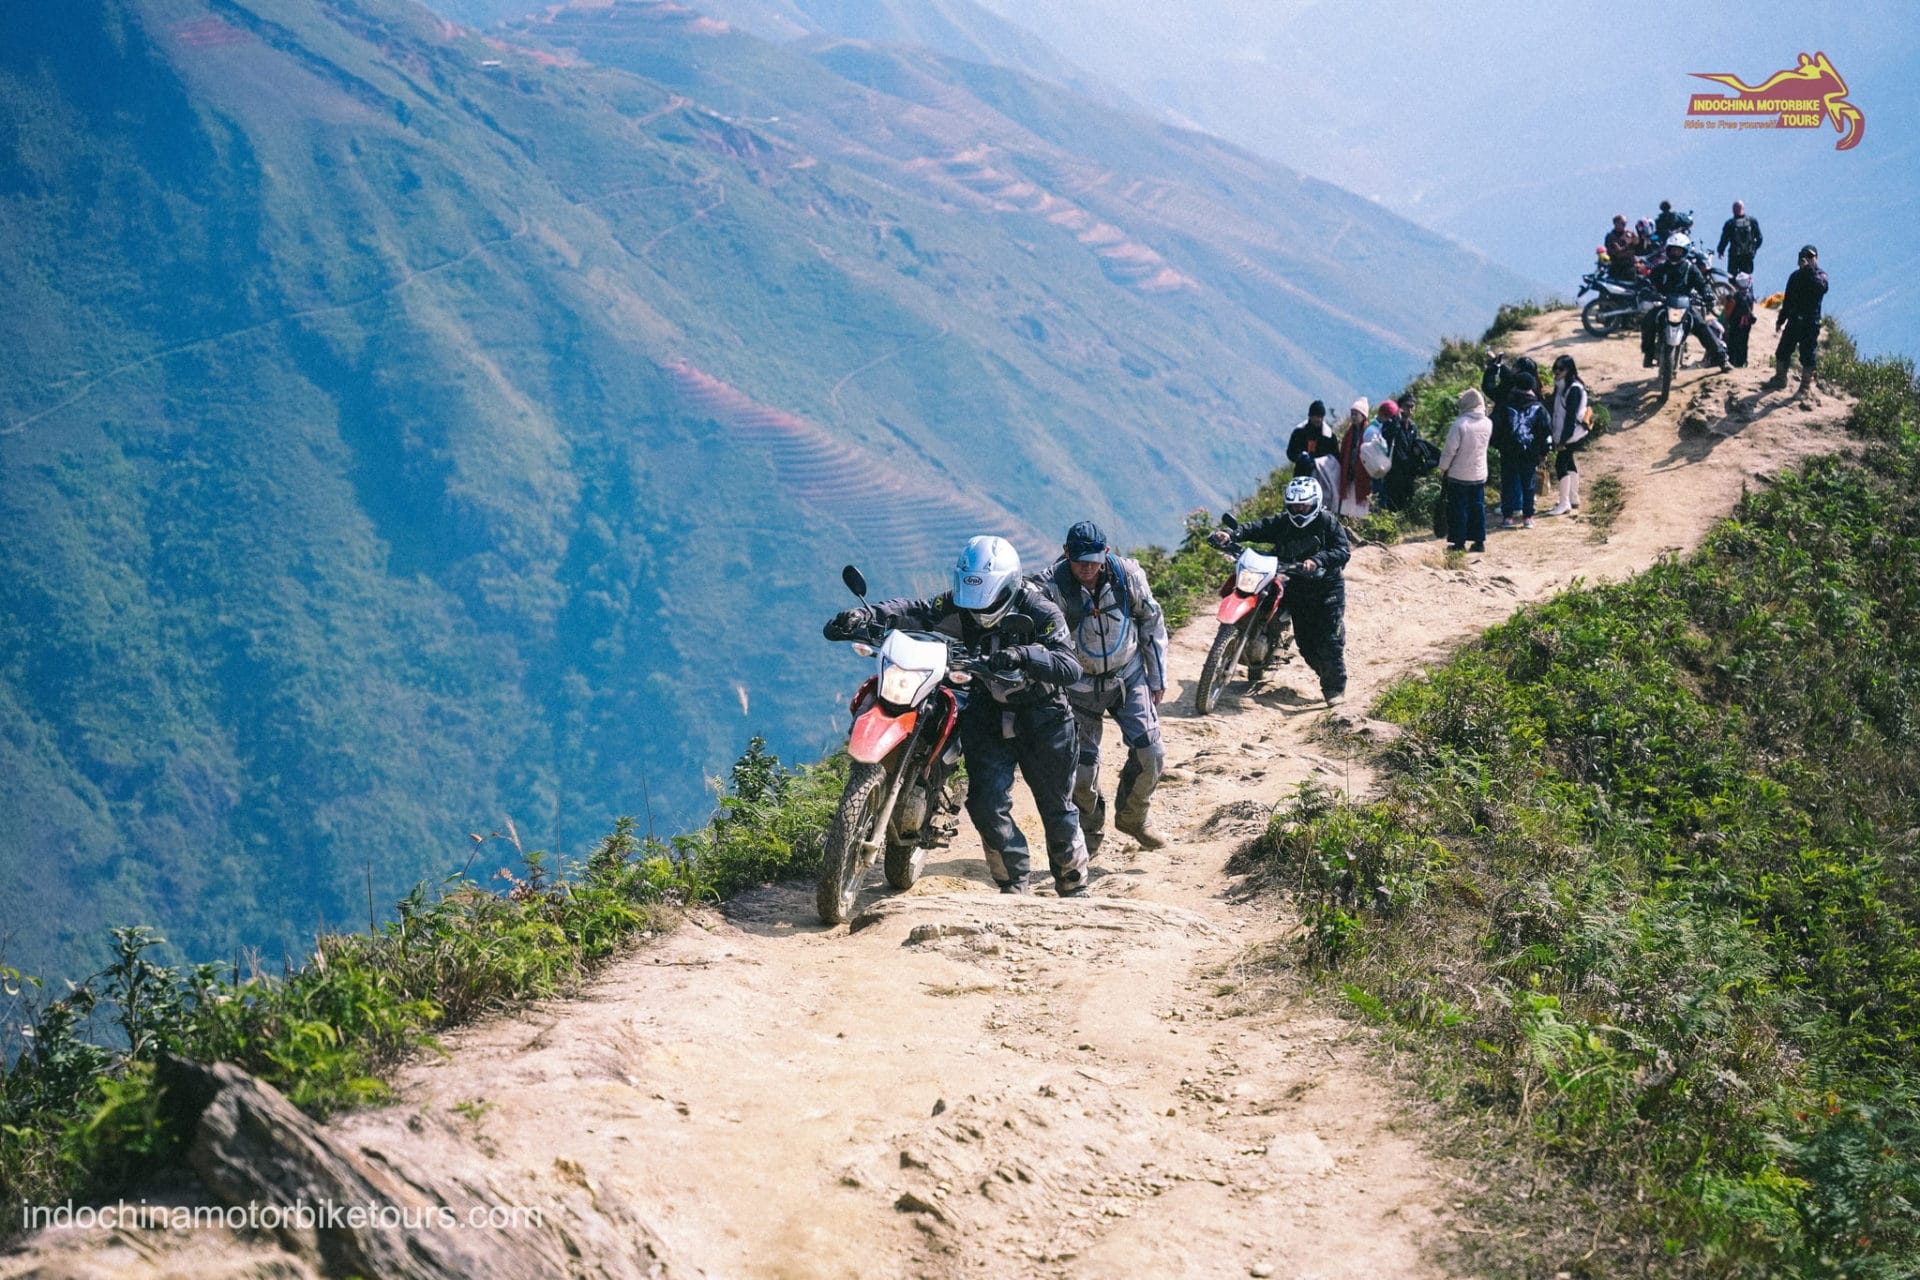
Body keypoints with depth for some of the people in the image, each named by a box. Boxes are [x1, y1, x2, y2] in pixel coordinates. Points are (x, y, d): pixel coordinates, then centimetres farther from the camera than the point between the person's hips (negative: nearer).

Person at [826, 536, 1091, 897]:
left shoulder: (1041, 613, -20)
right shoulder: (958, 607, -10)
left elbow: (1071, 667, -32)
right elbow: (915, 612, -24)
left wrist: (1024, 656, -50)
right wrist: (865, 615, -42)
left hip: (1041, 715, -3)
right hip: (987, 715, 3)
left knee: (1056, 806, 7)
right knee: (986, 805, -9)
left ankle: (1074, 886, 25)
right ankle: (1013, 887, 6)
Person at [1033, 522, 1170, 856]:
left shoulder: (1127, 574, -11)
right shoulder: (1051, 587, -21)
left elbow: (1151, 619, 3)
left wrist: (1158, 676, 6)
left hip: (1129, 676, 2)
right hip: (1080, 684, -2)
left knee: (1150, 754, -5)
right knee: (1082, 768, 1)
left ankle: (1131, 817, 22)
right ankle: (1090, 835, 25)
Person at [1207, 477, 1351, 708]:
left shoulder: (1328, 522, -9)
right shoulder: (1281, 523, 1)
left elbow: (1344, 550, -20)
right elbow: (1256, 529, -12)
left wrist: (1317, 561, -37)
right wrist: (1230, 535, -31)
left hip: (1328, 587, -4)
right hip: (1297, 589, 4)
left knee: (1330, 640, -10)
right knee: (1305, 642, 9)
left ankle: (1335, 688, 1)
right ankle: (1326, 677, 30)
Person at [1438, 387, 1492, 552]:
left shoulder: (1460, 423, -19)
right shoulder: (1488, 423, -2)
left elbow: (1449, 449, -15)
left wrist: (1443, 469, -4)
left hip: (1458, 475, -5)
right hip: (1480, 475, 5)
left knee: (1458, 509, 3)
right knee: (1478, 508, 12)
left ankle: (1459, 543, 6)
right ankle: (1479, 541, 14)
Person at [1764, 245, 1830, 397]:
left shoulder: (1821, 276, -6)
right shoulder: (1796, 276, 10)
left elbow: (1820, 286, -32)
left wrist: (1809, 269, -33)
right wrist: (1780, 320, 19)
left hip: (1810, 323, -5)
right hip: (1793, 320, 5)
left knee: (1807, 356, -2)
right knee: (1782, 351, 9)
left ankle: (1806, 385, 9)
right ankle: (1780, 378, 27)